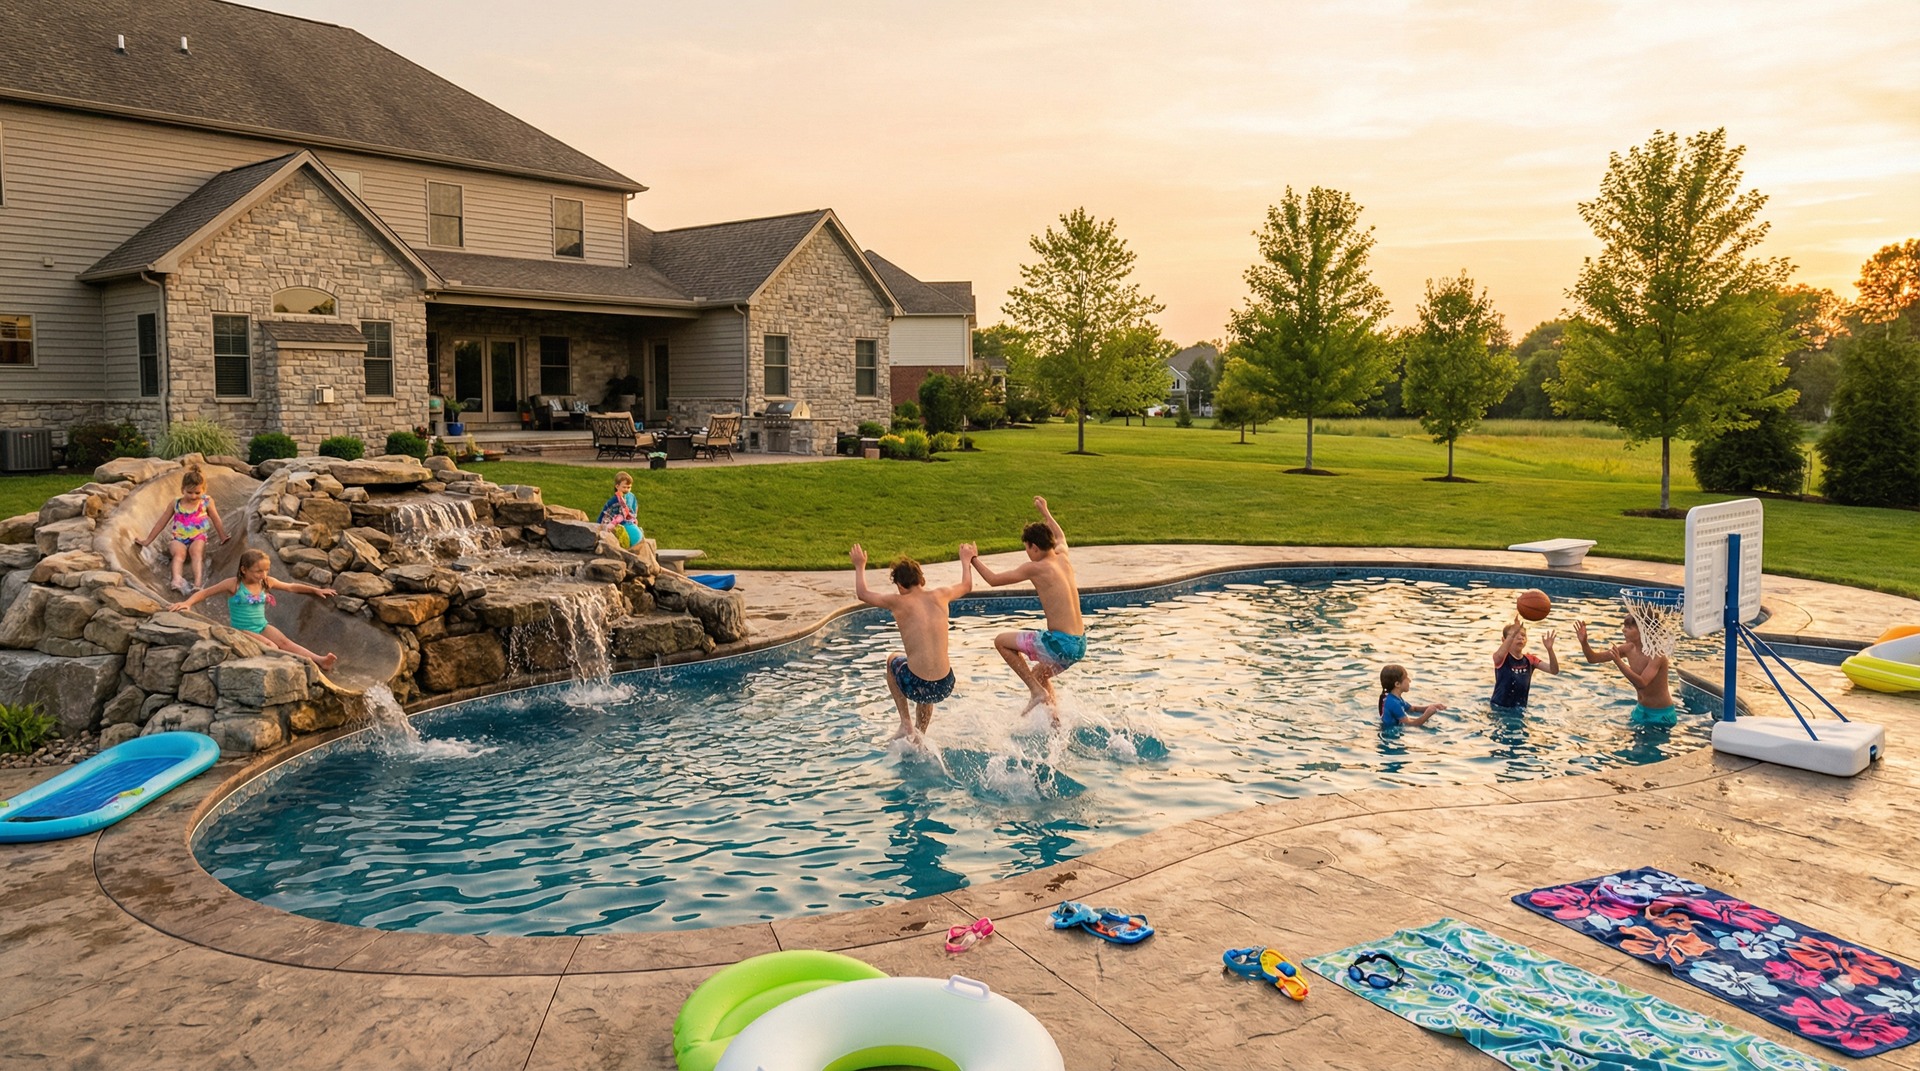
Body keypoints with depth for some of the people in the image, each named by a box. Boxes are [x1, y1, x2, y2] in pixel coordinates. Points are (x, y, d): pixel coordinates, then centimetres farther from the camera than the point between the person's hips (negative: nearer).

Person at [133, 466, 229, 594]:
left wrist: (223, 537, 11)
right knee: (179, 552, -33)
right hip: (179, 539, 1)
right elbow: (162, 522, 16)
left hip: (198, 538, -1)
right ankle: (177, 579, -58)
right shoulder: (176, 503, 8)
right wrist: (147, 540, 17)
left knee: (196, 551, -35)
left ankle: (198, 583, -55)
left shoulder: (207, 501, 5)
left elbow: (216, 521, 13)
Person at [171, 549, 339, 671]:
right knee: (271, 646, -28)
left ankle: (318, 660, -45)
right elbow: (205, 592, -7)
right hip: (242, 630, -4)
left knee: (284, 642, -24)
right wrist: (187, 602, -24)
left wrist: (316, 590, 14)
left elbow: (291, 587, 14)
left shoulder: (266, 582, 2)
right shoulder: (234, 584, -11)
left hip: (263, 627, 4)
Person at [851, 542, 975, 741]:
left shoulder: (898, 602, -4)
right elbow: (967, 585, 26)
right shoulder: (940, 596, 4)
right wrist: (966, 561, 44)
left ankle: (906, 723, 25)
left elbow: (862, 593, 14)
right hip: (945, 686, 3)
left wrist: (860, 566, 30)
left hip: (915, 685, -3)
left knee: (892, 660, 32)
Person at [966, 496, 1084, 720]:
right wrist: (1045, 512, 48)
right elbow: (1060, 537, 35)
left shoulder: (1035, 568, -10)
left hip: (1060, 643, -8)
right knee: (1039, 674, 32)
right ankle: (1056, 722, 27)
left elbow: (994, 579, -3)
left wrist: (973, 558, 11)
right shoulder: (1063, 558, 10)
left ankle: (1037, 692, 6)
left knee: (1001, 641, 9)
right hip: (1080, 644, 8)